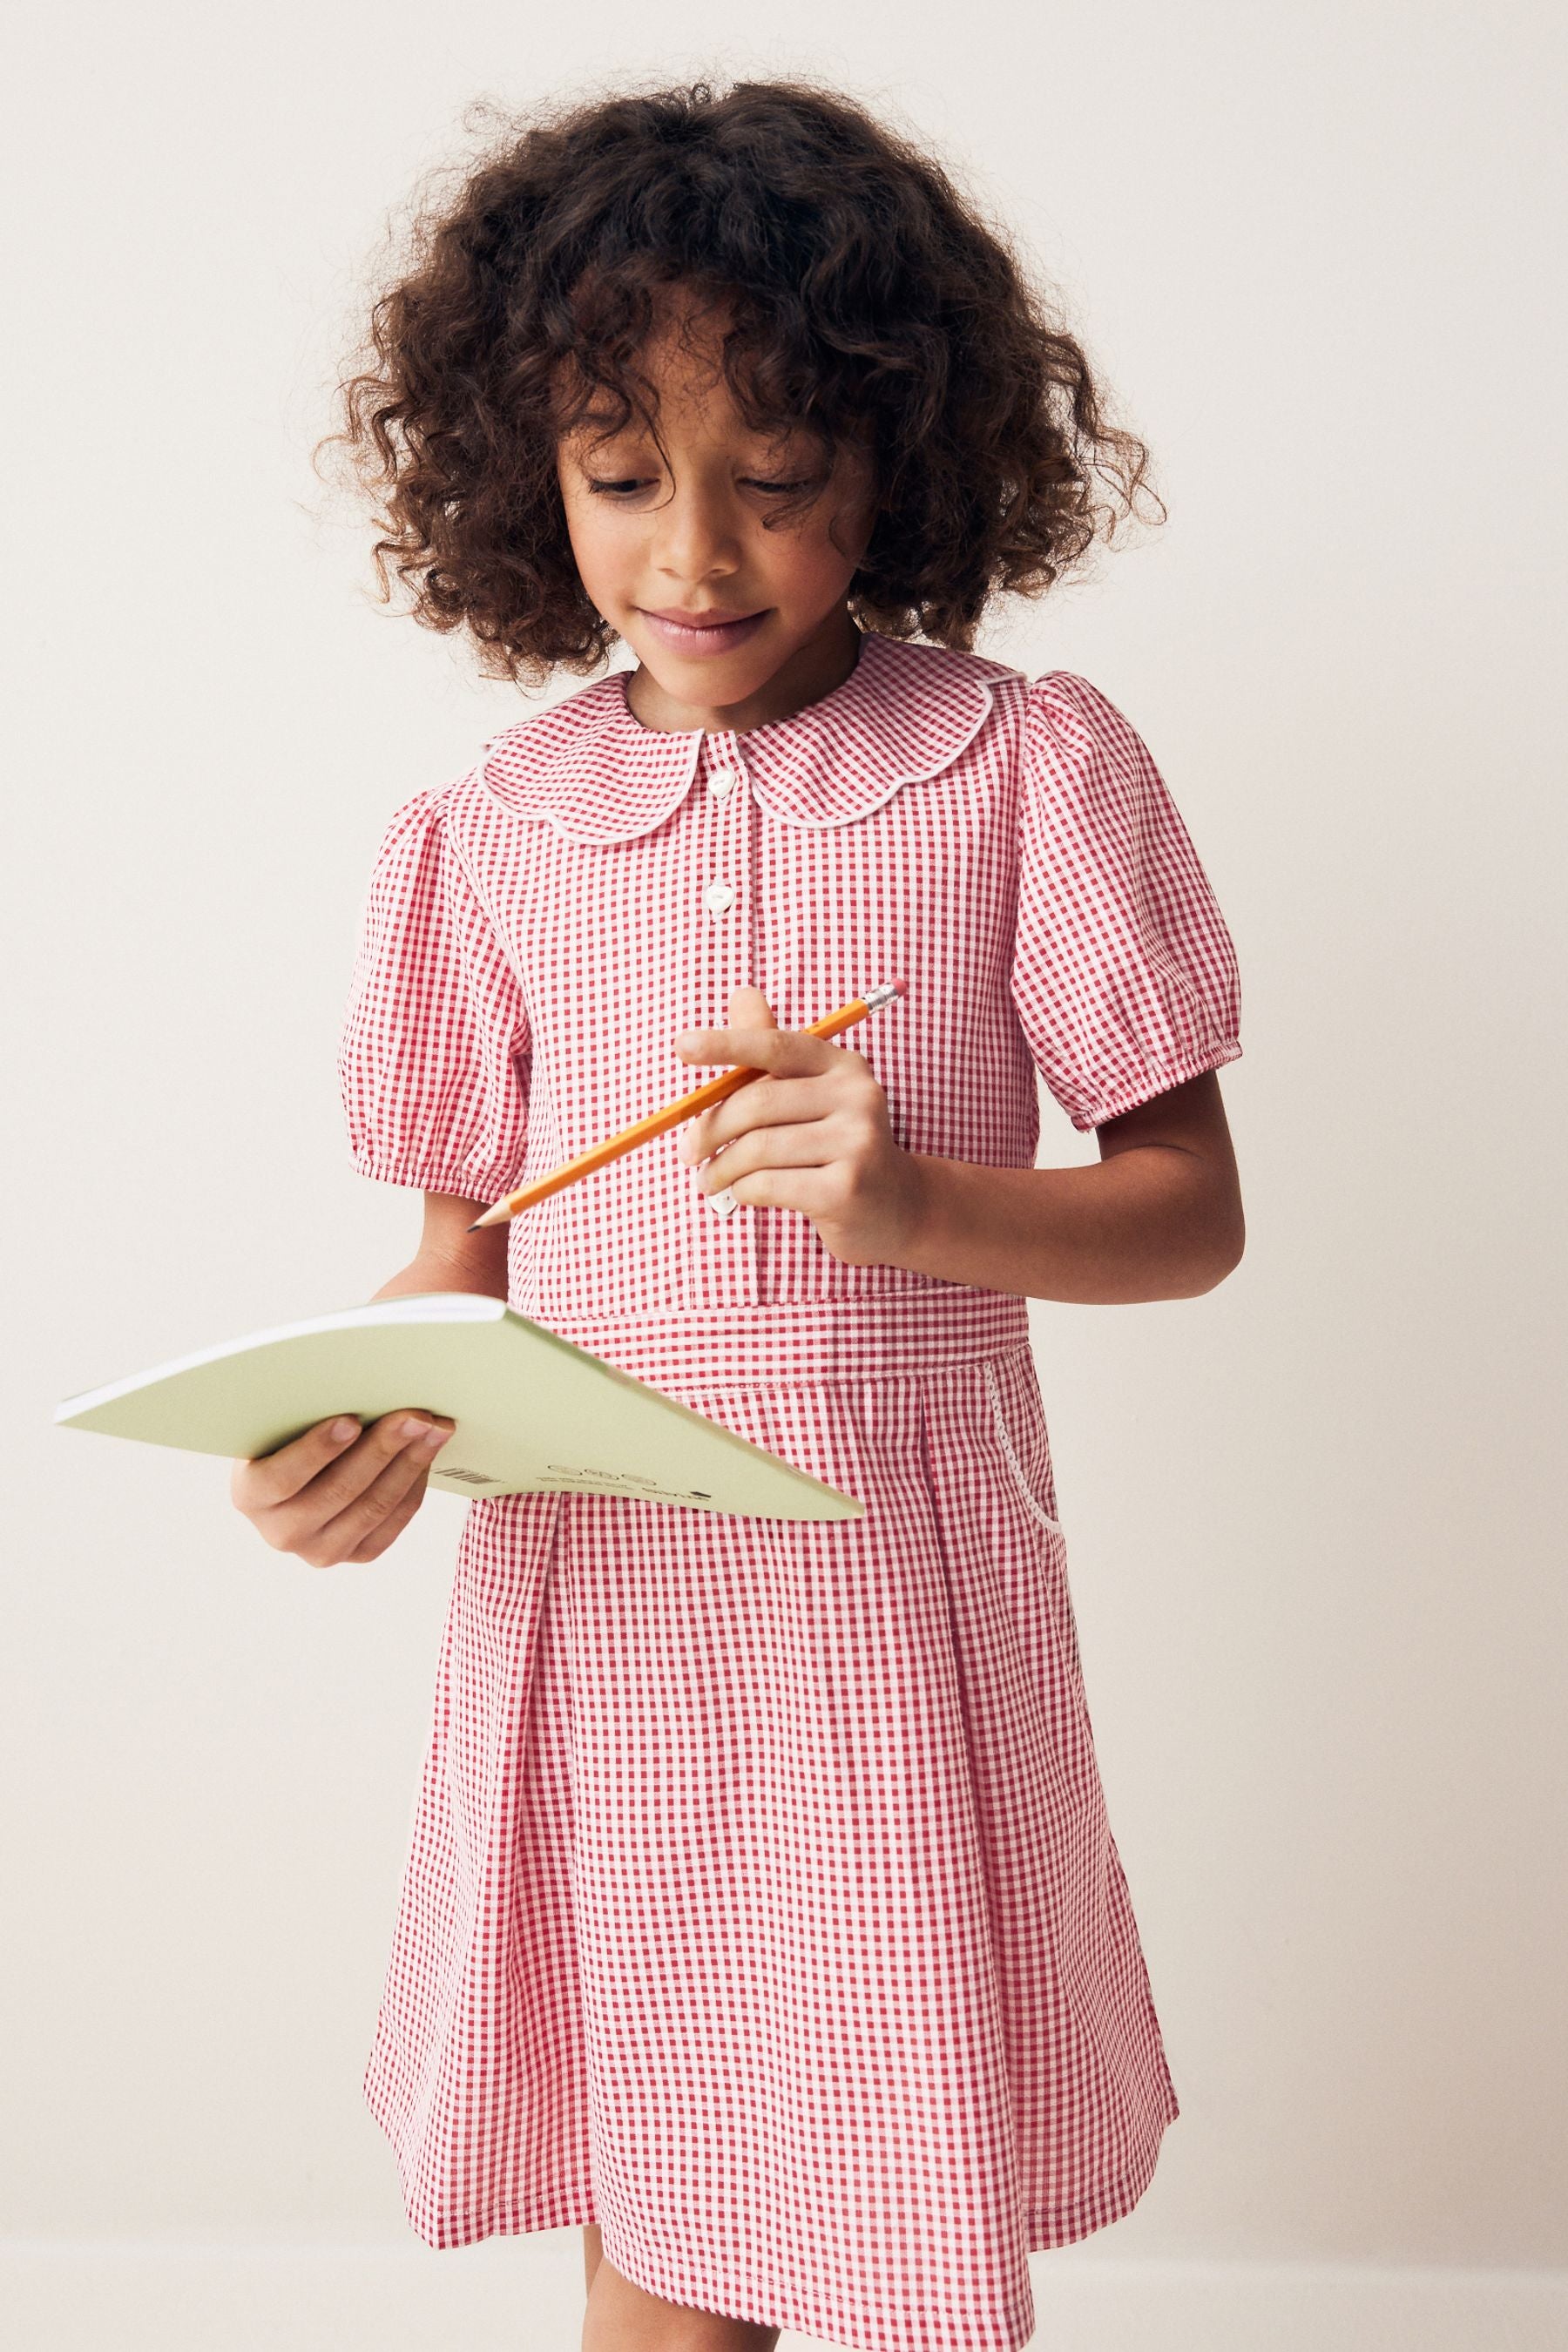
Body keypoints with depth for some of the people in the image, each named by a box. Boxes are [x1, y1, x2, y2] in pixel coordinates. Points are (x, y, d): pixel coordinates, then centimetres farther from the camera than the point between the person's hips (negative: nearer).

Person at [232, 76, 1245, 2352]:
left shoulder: (1029, 769, -3)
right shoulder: (492, 835, 4)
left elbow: (1190, 1210, -1)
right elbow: (472, 1241, 10)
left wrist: (914, 1202, -19)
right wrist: (369, 1432, -10)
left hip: (897, 1592, -2)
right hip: (586, 1601, 2)